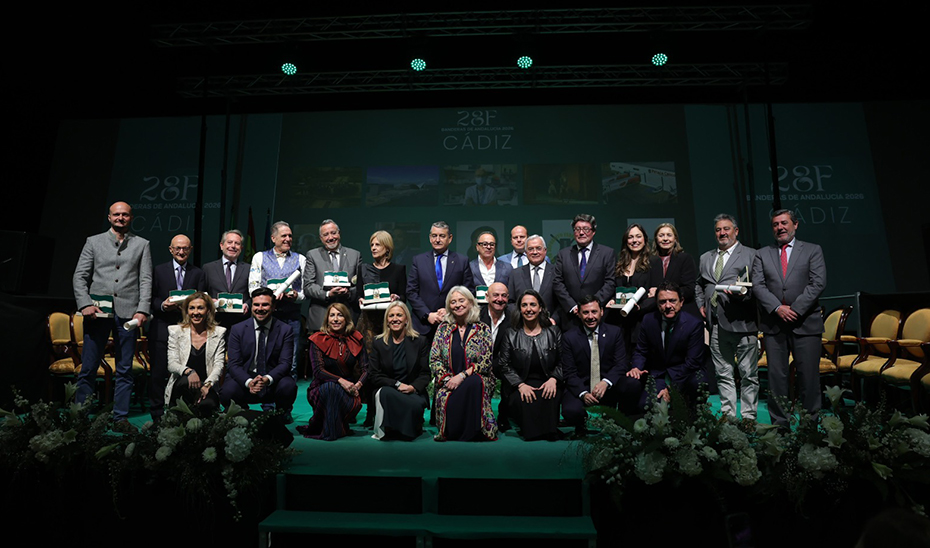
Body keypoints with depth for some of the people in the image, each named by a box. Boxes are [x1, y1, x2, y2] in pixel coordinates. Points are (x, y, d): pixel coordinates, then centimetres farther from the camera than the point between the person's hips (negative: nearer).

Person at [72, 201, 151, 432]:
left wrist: (142, 310, -7)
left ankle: (120, 419, 11)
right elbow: (79, 277, 7)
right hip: (97, 311, 0)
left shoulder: (142, 245, 11)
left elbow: (146, 280, 4)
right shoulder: (94, 242, 12)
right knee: (88, 369, 2)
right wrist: (85, 304, -8)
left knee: (125, 370, 4)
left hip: (127, 313, 0)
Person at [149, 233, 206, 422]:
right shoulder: (159, 270, 10)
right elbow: (151, 298, 6)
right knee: (159, 373, 3)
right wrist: (163, 305, -14)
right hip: (162, 330, 0)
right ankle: (157, 414, 15)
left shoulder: (198, 273, 11)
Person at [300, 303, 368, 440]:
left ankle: (341, 426, 1)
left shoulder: (356, 339, 2)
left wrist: (358, 385, -21)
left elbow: (366, 369, 0)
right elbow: (318, 371, -13)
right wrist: (340, 380, -29)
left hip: (348, 392, 1)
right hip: (322, 388, -1)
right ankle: (329, 432, -16)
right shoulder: (318, 340, -3)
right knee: (331, 387, -36)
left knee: (354, 405, -33)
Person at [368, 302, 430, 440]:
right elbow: (374, 376, 1)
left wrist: (414, 387, -18)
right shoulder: (378, 343, 8)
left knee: (416, 405, -34)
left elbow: (425, 373, 3)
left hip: (413, 391, 0)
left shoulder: (420, 342, 8)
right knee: (386, 392, -36)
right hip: (387, 389, 0)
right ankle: (385, 430, -14)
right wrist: (397, 384, -14)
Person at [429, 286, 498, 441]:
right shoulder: (443, 328, 11)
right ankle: (449, 431, -4)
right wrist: (447, 379, -11)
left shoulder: (483, 329, 5)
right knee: (444, 400, -33)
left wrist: (462, 376, -17)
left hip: (476, 379, -1)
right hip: (448, 382, 1)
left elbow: (486, 362, -4)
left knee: (474, 382, -37)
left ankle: (472, 431, -20)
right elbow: (434, 360, 6)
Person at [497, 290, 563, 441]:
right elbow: (505, 366, 3)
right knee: (521, 400, -34)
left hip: (548, 384, 0)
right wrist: (520, 385, -12)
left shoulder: (554, 332, 10)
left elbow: (562, 362, 8)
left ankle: (548, 431, -12)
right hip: (521, 386, 0)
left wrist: (553, 379, -11)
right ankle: (530, 431, -10)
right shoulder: (511, 336, 8)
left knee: (549, 398, -34)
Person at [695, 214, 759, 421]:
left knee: (748, 375, 2)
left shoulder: (751, 255, 4)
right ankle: (728, 415, 21)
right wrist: (701, 304, 12)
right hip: (716, 325, 5)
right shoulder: (706, 258, 19)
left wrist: (743, 293, -22)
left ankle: (748, 417, 13)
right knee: (723, 374, 11)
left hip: (742, 324, -4)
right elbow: (699, 285, 27)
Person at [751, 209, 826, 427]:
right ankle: (779, 423, 12)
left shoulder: (813, 251, 8)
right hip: (773, 324, 1)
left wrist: (795, 309, -12)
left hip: (805, 323, -1)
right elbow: (758, 286, 2)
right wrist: (778, 308, -12)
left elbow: (818, 283, -3)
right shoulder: (762, 254, 11)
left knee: (809, 375, 2)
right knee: (776, 376, 4)